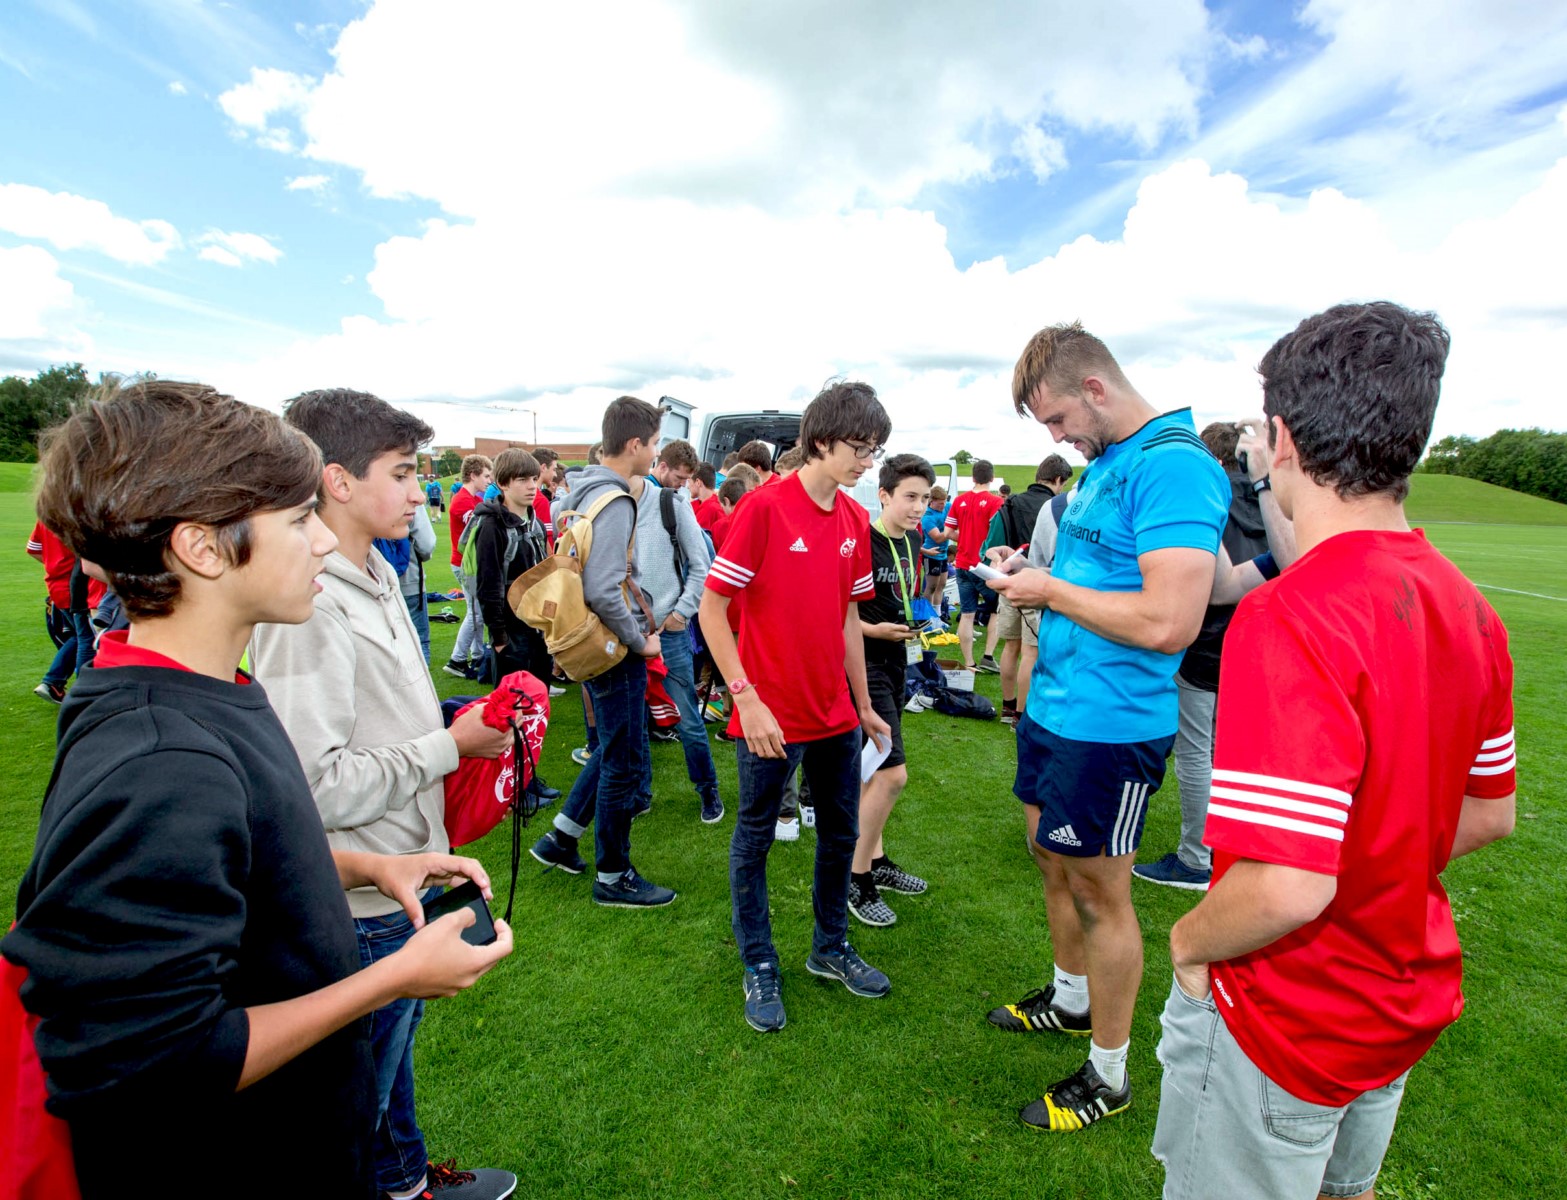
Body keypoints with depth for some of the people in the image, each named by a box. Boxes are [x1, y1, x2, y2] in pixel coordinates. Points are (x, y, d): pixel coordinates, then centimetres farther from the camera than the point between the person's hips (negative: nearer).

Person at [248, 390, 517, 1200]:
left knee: (395, 1043, 29)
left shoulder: (378, 576, 6)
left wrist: (464, 726, 1)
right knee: (355, 1098, 14)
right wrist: (450, 746, -19)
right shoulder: (304, 606, -25)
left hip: (405, 877, 10)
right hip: (361, 907, -10)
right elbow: (318, 786, -28)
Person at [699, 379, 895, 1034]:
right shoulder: (765, 507, -15)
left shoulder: (854, 520, 4)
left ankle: (830, 947, 41)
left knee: (841, 832, 18)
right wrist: (746, 698, -19)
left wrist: (864, 704, 14)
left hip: (836, 713, 7)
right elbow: (711, 605, -15)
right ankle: (759, 967, 32)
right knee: (754, 839, 11)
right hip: (771, 715, -6)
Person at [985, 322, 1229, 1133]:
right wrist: (1035, 582, 6)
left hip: (1108, 726, -9)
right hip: (1053, 705, 9)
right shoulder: (1105, 462, 11)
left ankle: (1108, 1077, 29)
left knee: (1099, 895, 7)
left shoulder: (1173, 466, -21)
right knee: (1052, 861, 22)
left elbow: (1169, 622, -29)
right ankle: (1069, 998, 47)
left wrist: (1053, 592, -18)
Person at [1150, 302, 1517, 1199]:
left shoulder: (1290, 618, -32)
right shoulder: (1468, 609, -5)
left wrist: (1190, 941, -15)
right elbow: (1490, 815, 6)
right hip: (1406, 1002, 8)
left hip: (1284, 1022, -7)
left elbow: (1287, 886, -33)